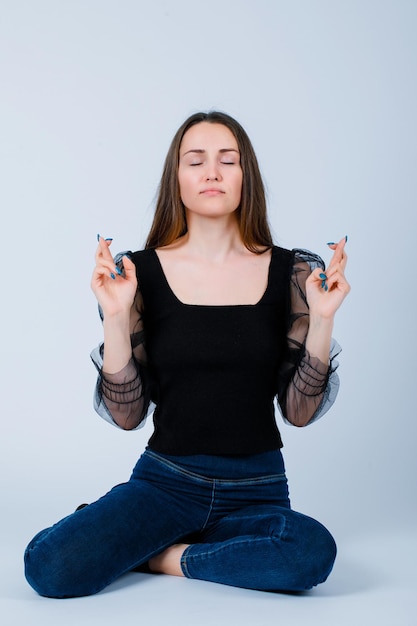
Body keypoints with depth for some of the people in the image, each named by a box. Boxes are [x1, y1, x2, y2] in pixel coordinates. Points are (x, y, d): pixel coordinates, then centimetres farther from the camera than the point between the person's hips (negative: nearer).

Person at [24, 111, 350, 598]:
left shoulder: (291, 272, 0)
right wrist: (116, 316, -16)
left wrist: (322, 319, -13)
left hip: (256, 490, 2)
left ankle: (154, 555, -7)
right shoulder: (139, 272, -3)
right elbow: (126, 415, -4)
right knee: (50, 567, -26)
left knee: (313, 550, -32)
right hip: (166, 481, -1)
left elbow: (300, 411, -1)